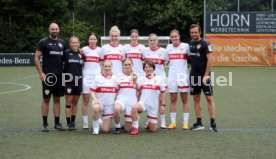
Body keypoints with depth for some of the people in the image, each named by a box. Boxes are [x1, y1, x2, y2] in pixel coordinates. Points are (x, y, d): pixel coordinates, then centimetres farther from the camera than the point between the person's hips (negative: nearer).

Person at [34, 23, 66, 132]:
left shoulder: (62, 43, 13)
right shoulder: (43, 42, -2)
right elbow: (36, 57, -5)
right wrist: (41, 73, -12)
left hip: (60, 75, 5)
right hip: (48, 75, -5)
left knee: (57, 99, 8)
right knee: (46, 99, 0)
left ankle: (57, 123, 13)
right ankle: (45, 124, 6)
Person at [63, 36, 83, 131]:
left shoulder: (81, 54, 9)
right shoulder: (66, 53, -2)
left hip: (78, 81, 3)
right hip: (68, 81, -3)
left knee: (75, 102, 10)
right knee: (68, 102, -2)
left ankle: (73, 122, 19)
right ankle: (68, 123, 3)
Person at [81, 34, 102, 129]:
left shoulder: (99, 50, 9)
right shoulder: (84, 49, 5)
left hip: (97, 76, 1)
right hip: (86, 76, -1)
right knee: (85, 100, 0)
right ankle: (85, 122, 3)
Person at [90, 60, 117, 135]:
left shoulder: (114, 78, 5)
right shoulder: (97, 78, 0)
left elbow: (117, 91, 12)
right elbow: (92, 90, -2)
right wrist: (95, 99, -19)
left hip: (110, 105, 2)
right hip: (100, 102, -2)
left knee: (106, 130, -3)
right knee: (96, 108, -42)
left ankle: (100, 122, 33)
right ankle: (96, 126, -14)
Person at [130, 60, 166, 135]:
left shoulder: (159, 79, 3)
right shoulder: (141, 79, 7)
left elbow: (162, 93, 7)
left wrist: (163, 105, 4)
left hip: (154, 106, 0)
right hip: (143, 103, 0)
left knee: (152, 129, 1)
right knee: (134, 107, -37)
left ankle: (150, 124, 38)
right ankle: (135, 128, -23)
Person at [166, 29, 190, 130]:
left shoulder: (185, 46, 0)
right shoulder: (169, 47, 11)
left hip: (183, 75, -3)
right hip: (172, 76, 3)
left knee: (184, 100, 2)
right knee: (173, 100, 5)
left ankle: (185, 123, 4)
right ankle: (173, 122, 9)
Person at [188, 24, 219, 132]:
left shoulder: (205, 44, -9)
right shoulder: (190, 44, 10)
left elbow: (210, 59, -14)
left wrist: (206, 75, -17)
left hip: (204, 75, -6)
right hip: (194, 75, 7)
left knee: (209, 99, -5)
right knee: (196, 99, 8)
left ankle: (213, 124, -3)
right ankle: (199, 124, 14)